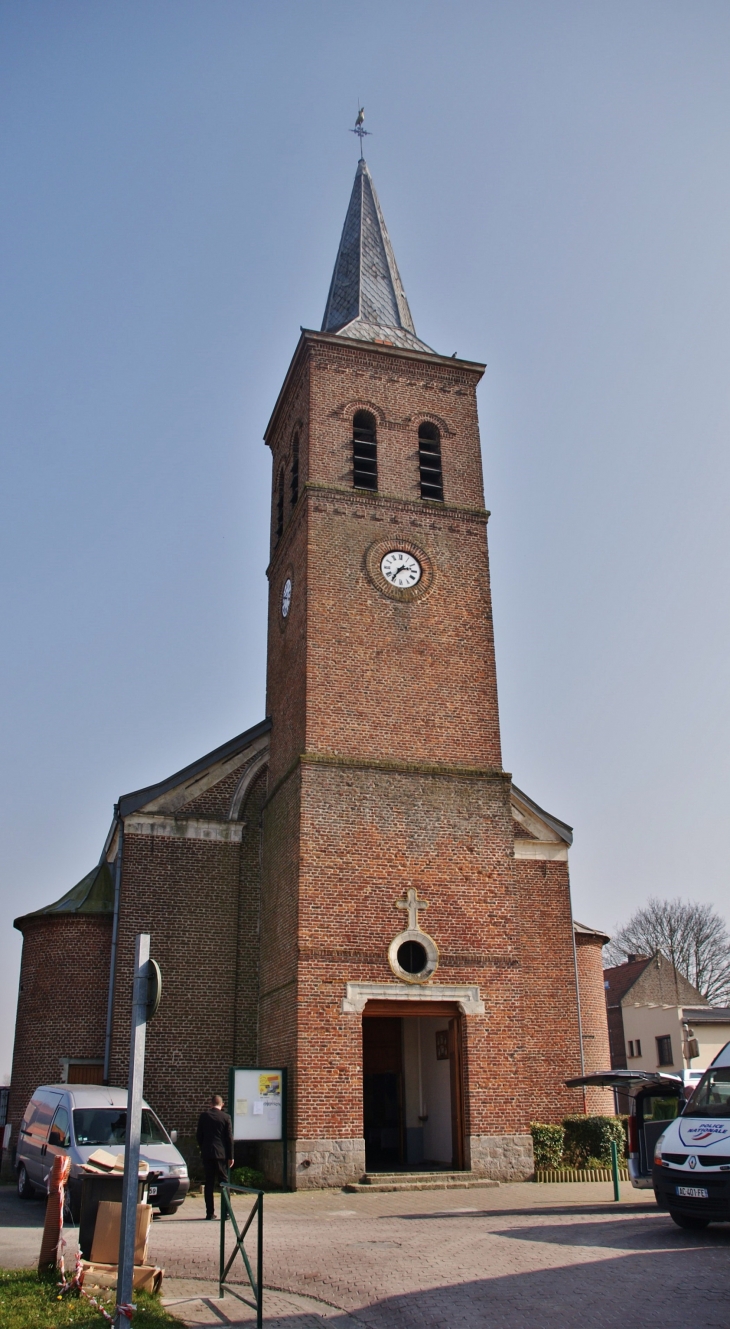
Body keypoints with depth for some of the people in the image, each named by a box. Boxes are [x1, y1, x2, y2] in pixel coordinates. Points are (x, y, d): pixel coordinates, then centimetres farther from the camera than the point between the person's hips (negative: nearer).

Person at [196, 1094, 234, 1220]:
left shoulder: (204, 1116, 0)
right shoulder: (225, 1117, -3)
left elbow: (198, 1135, 5)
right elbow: (229, 1138, -3)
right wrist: (230, 1156, 2)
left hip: (207, 1153, 1)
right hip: (222, 1154, -1)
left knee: (209, 1182, 7)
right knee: (224, 1181, 5)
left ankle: (210, 1212, 6)